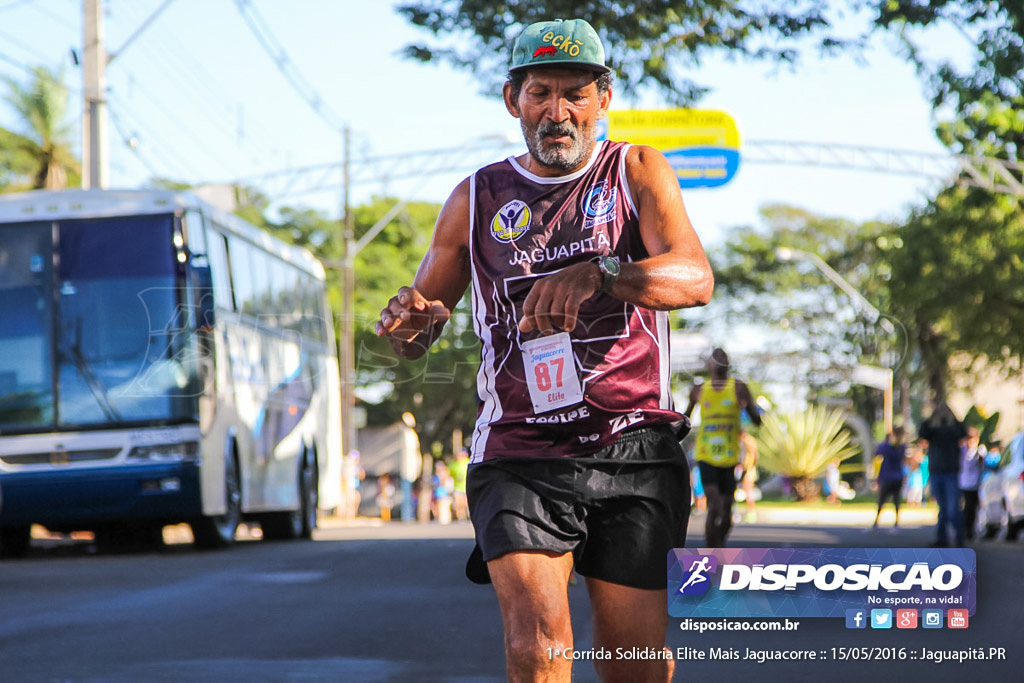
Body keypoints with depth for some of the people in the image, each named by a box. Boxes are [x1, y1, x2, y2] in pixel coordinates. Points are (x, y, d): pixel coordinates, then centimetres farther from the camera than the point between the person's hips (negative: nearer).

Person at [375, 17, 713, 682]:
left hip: (634, 451, 0)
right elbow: (421, 316, 17)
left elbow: (695, 278, -13)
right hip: (520, 457, 0)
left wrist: (599, 274, -32)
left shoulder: (637, 172, 5)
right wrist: (413, 325, -9)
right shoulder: (478, 198, 10)